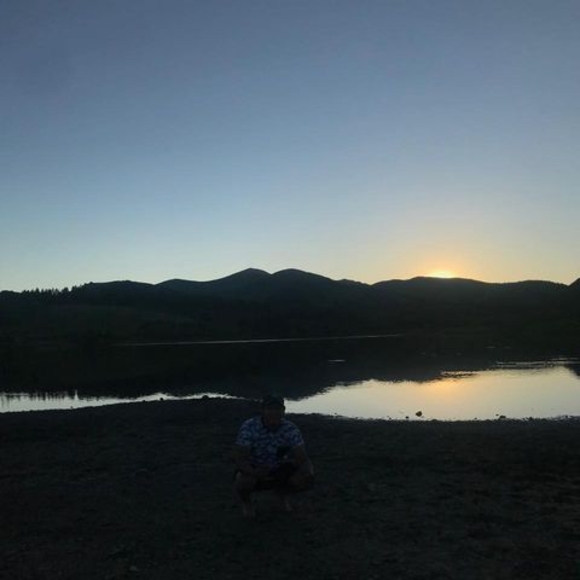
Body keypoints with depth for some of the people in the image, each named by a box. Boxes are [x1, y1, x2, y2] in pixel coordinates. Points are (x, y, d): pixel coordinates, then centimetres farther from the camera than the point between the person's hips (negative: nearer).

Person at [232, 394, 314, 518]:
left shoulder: (291, 429, -15)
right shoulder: (249, 427, -24)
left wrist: (309, 472, -41)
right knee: (244, 481, -37)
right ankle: (245, 499, 5)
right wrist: (254, 472, -50)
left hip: (279, 472, 3)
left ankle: (282, 493, 15)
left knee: (305, 480, -22)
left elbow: (302, 457, -18)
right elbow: (239, 458, -29)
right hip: (252, 471, -3)